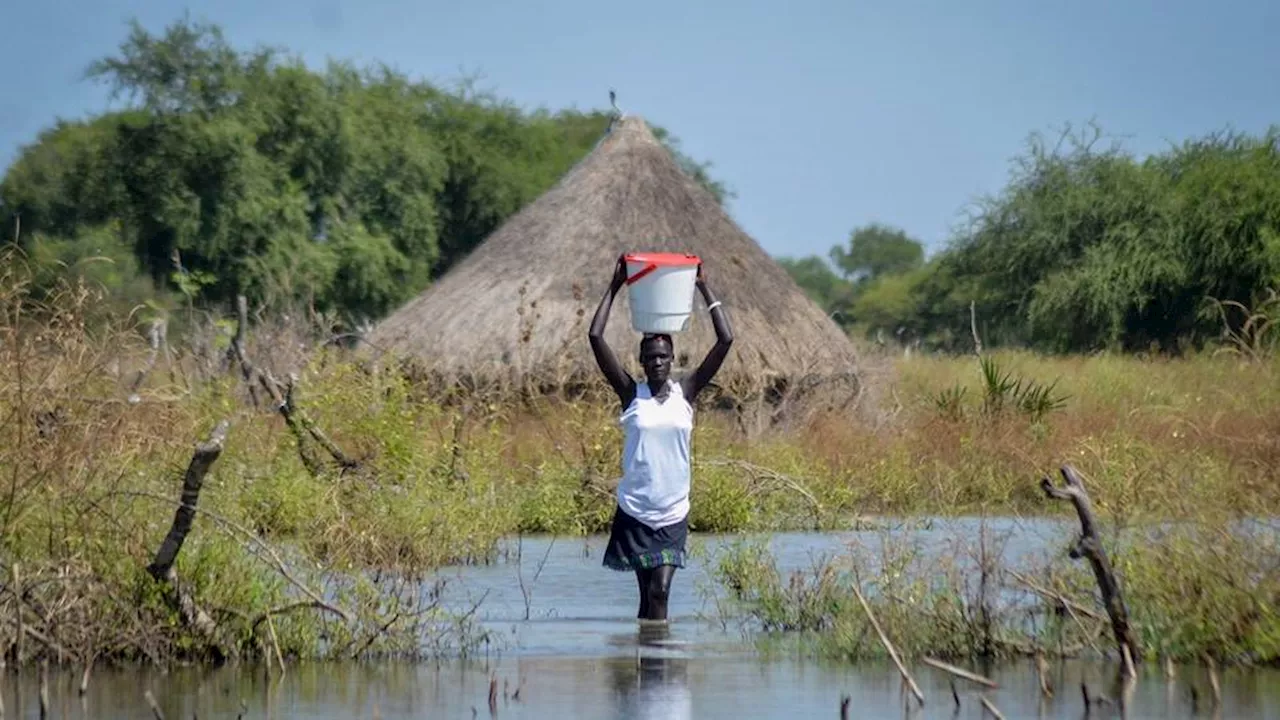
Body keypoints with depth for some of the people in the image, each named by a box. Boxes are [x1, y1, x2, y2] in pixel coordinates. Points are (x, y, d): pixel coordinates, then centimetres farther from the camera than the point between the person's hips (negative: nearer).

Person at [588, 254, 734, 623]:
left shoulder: (686, 392, 2)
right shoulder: (631, 394, -1)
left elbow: (725, 341, -2)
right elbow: (596, 337, -7)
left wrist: (704, 289, -1)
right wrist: (614, 288, -4)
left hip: (673, 513, 0)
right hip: (634, 511, 0)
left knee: (660, 592, -9)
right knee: (647, 595, 5)